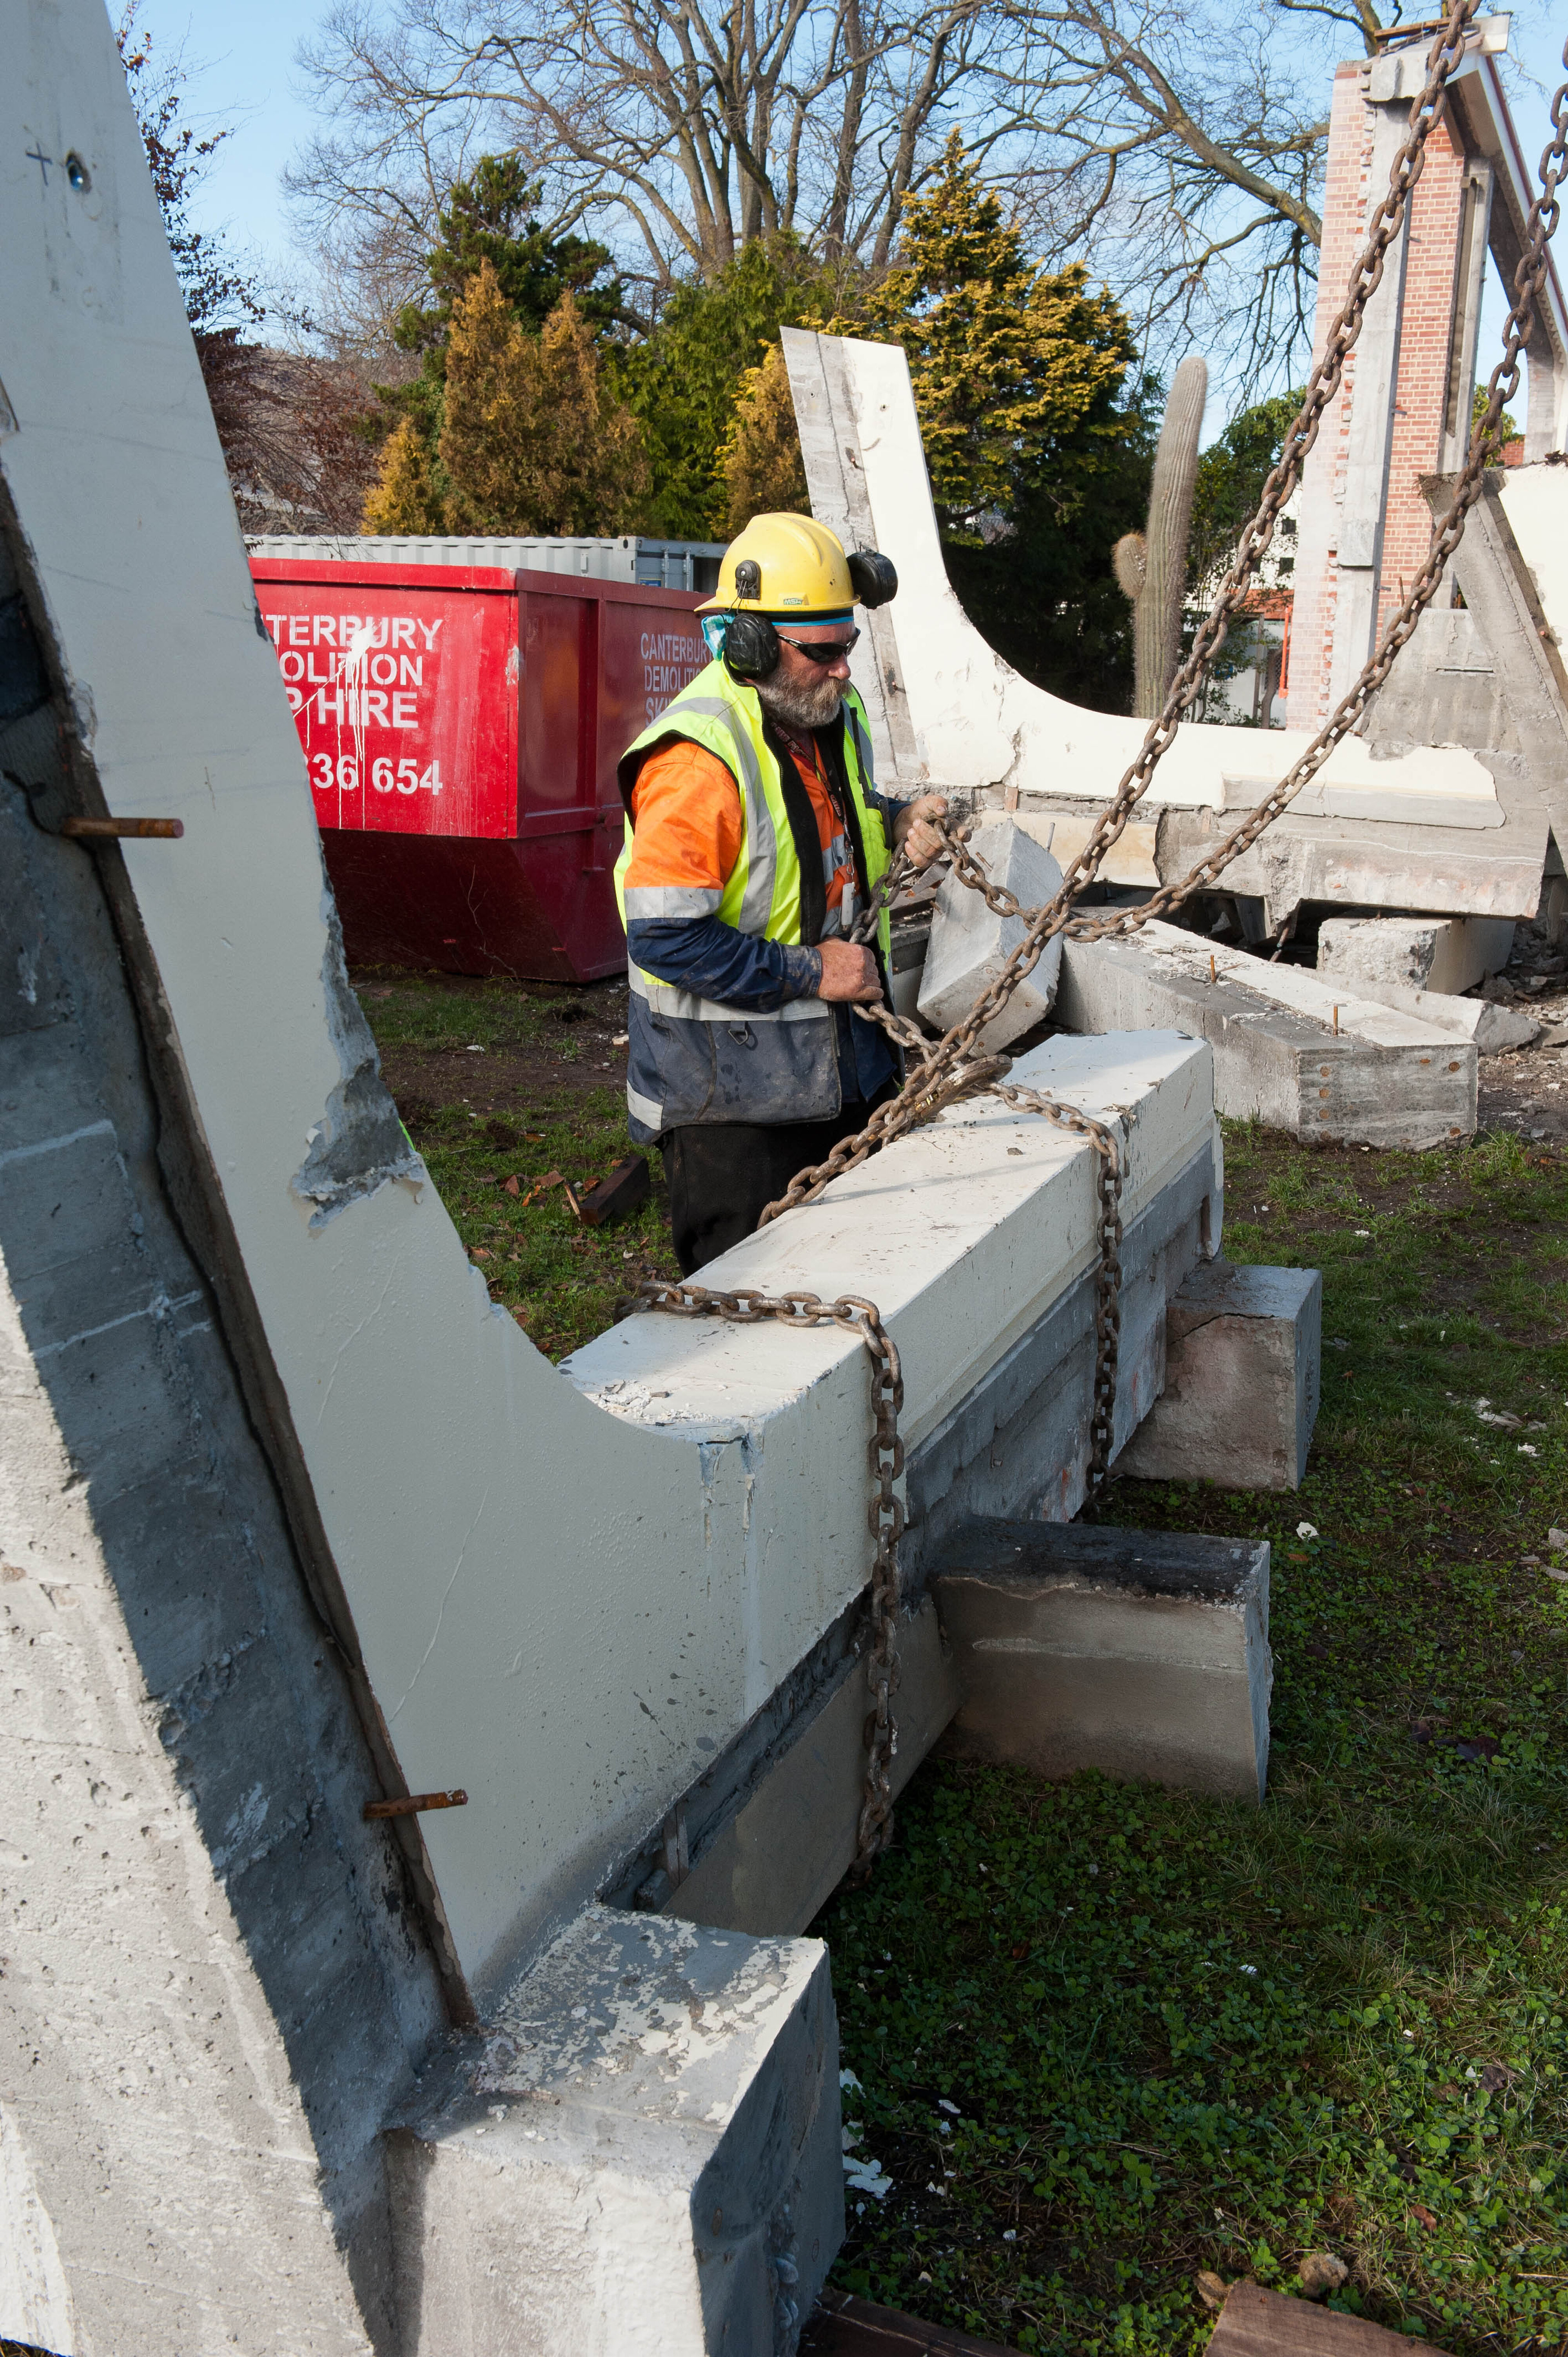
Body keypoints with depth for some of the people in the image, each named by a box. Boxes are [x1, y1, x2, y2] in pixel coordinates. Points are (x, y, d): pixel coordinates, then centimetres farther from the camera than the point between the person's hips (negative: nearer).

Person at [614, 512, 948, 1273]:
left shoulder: (834, 717, 5)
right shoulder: (697, 758, -24)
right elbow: (664, 937, -27)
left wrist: (896, 822, 3)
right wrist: (809, 973, -22)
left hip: (840, 1064, 8)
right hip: (729, 1094, -8)